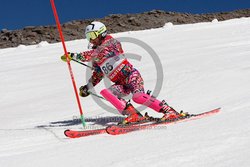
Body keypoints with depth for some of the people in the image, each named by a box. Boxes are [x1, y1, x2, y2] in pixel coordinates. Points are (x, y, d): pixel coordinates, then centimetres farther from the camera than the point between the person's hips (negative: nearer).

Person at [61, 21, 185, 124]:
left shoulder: (110, 42, -5)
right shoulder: (96, 57, 19)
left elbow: (97, 53, -22)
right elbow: (97, 74, 26)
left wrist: (74, 56, -24)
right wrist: (88, 87, 12)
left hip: (131, 75, -7)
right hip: (121, 84, 7)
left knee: (138, 97, -31)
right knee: (105, 93, -20)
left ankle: (168, 111, -23)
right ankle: (133, 114, -29)